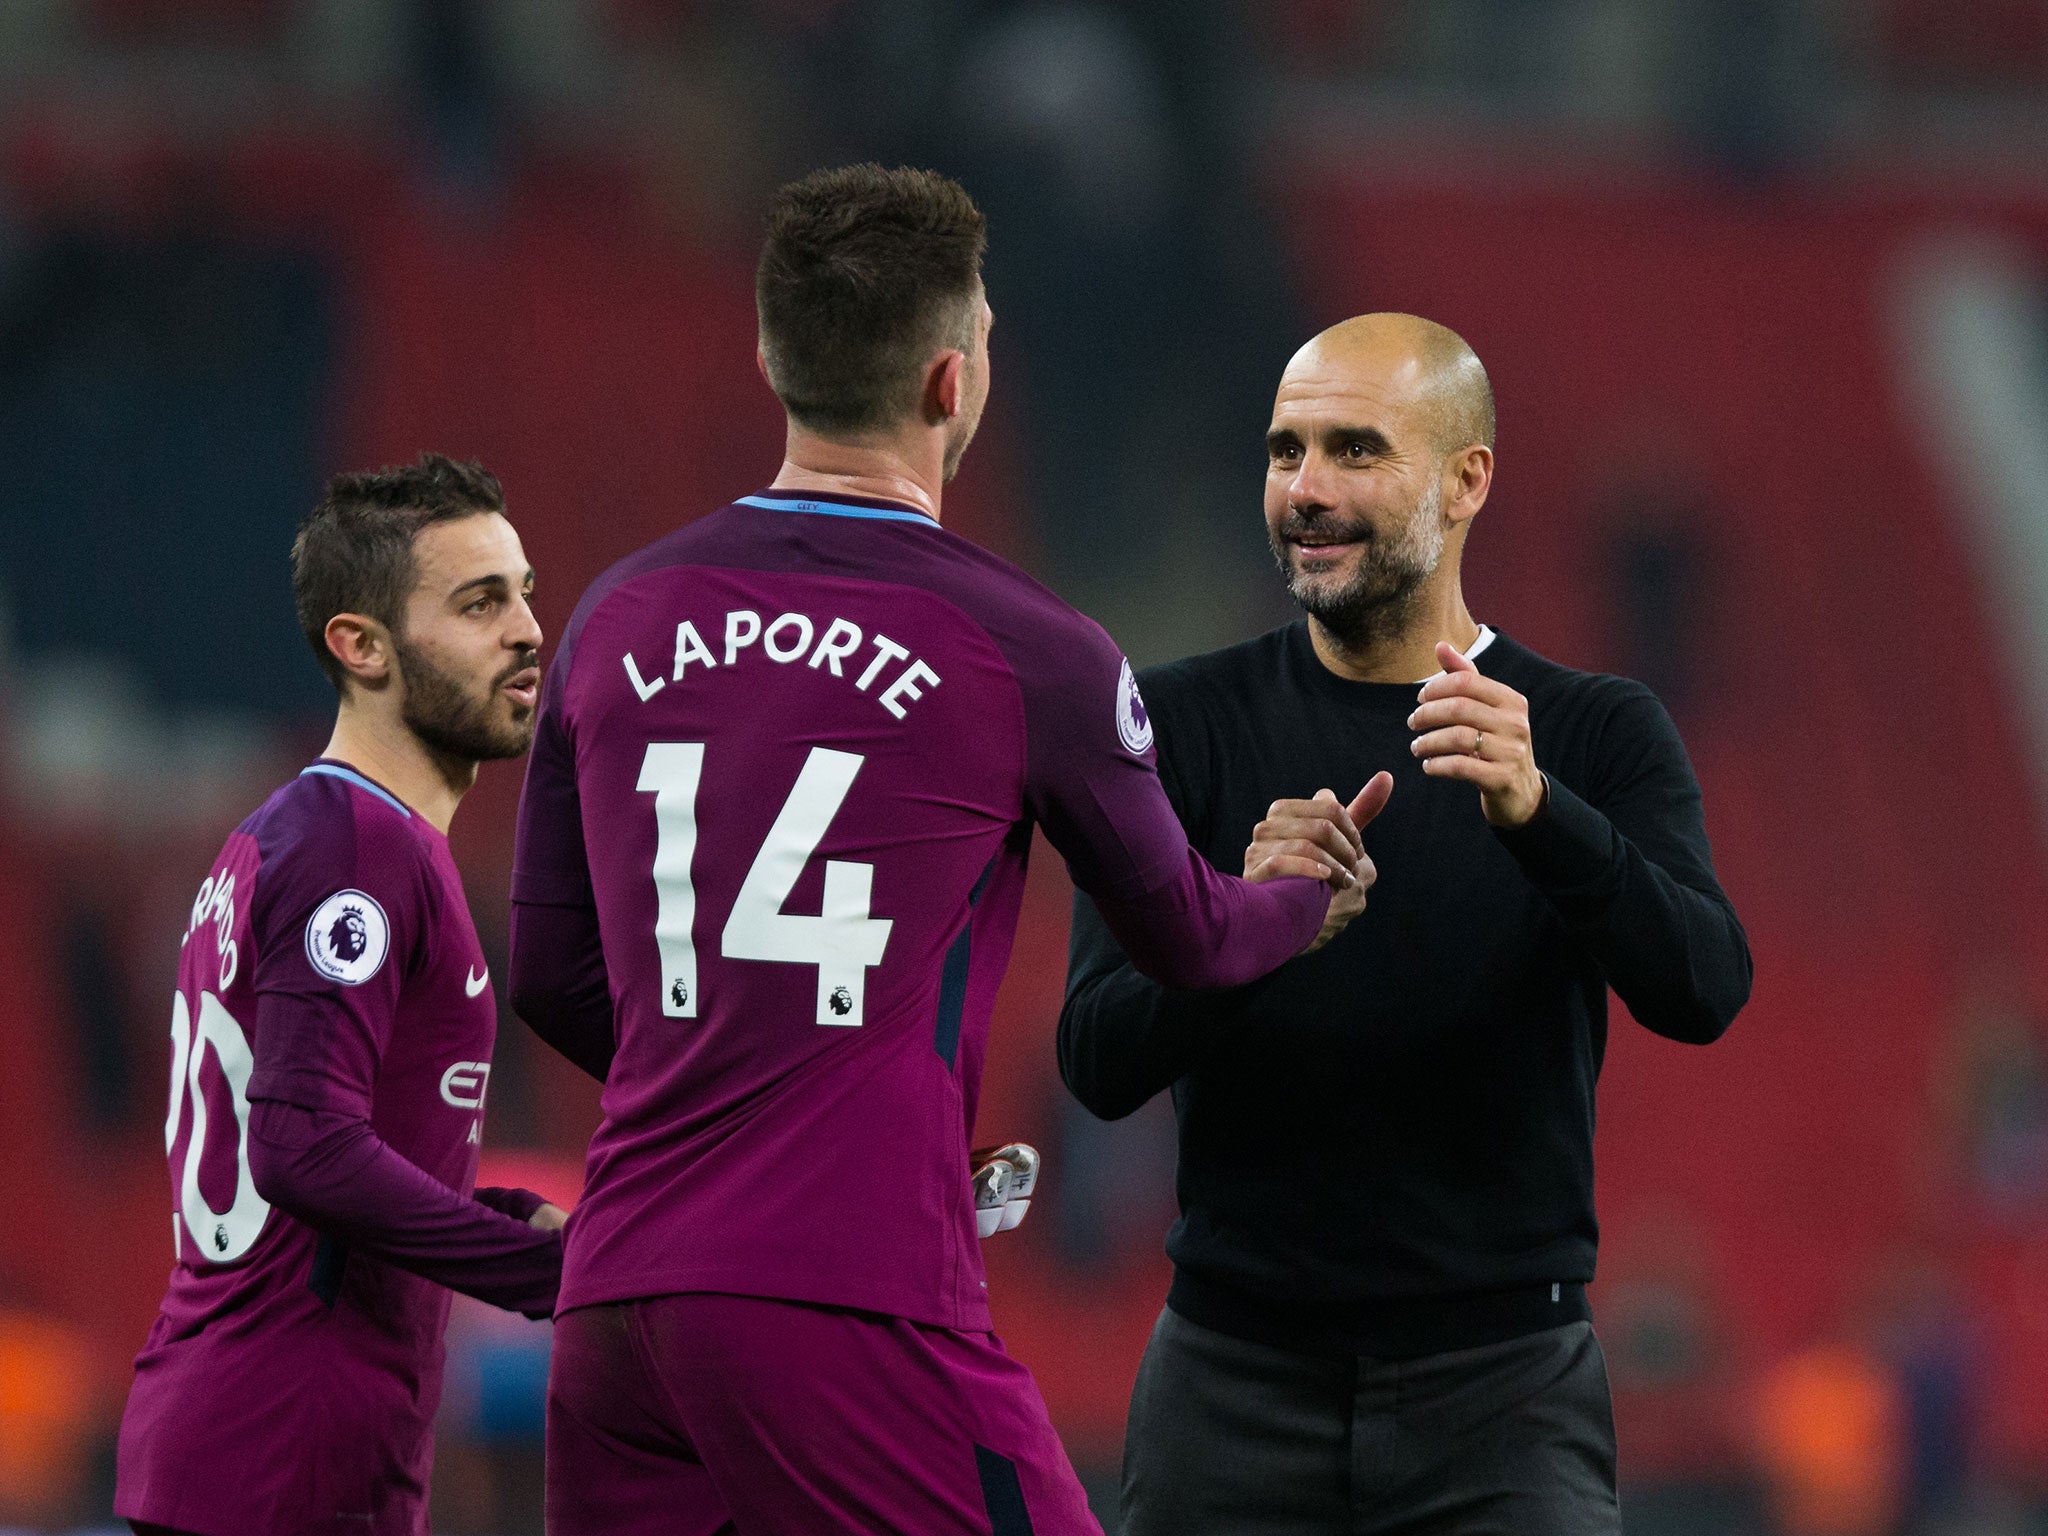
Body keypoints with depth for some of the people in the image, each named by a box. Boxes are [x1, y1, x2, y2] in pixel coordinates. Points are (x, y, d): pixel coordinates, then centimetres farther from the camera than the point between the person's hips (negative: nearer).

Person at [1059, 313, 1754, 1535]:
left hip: (1502, 1388, -1)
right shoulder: (1186, 726, 3)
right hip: (1236, 1382, 1)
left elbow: (1703, 990, -14)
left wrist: (1537, 812, -31)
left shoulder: (1597, 736, 2)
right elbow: (1099, 1062, -5)